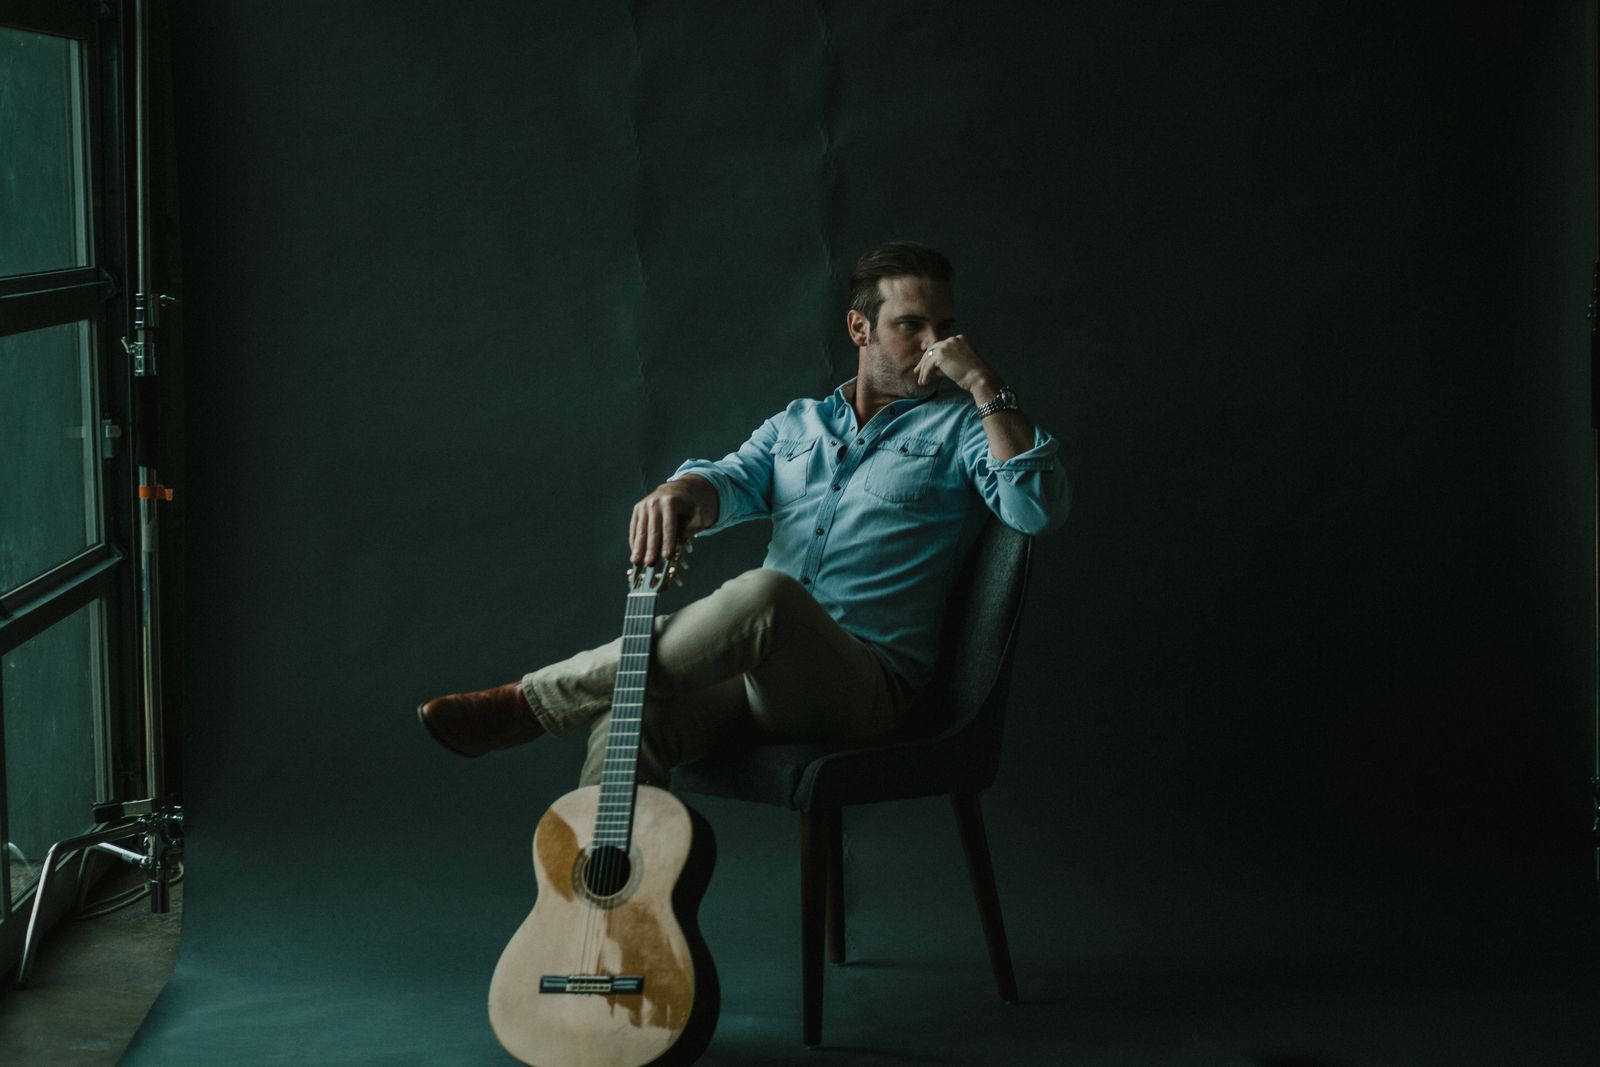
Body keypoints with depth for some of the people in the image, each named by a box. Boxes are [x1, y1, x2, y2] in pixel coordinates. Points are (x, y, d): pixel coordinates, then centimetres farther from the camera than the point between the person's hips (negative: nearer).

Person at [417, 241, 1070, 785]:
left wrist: (984, 386, -10)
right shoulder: (797, 425, 26)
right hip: (754, 675, 4)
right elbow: (733, 479, 6)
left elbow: (1039, 509, -8)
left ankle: (529, 705, -27)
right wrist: (681, 493, -18)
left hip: (867, 685, -4)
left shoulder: (960, 425, 11)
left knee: (766, 594, -39)